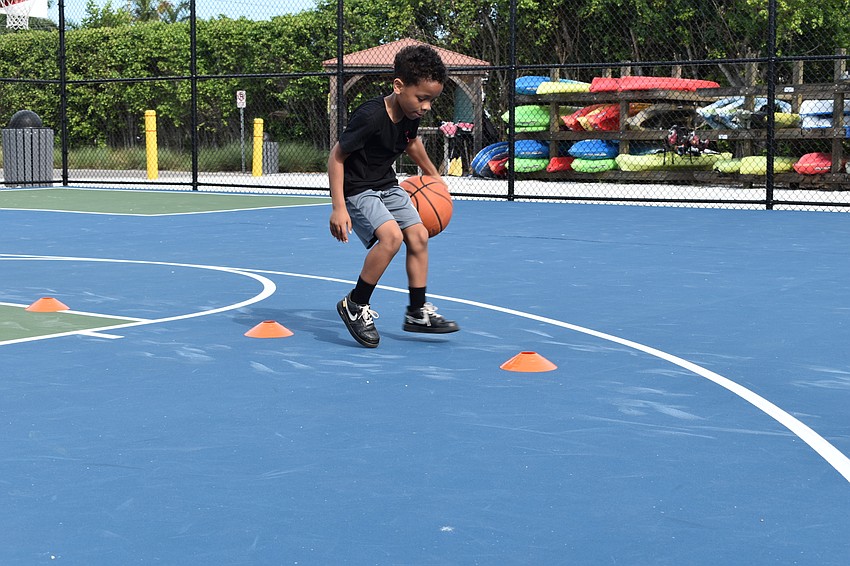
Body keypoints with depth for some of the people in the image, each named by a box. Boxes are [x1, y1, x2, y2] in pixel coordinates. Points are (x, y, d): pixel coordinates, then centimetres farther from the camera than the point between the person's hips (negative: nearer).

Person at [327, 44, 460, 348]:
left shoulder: (411, 114, -6)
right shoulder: (370, 116, -30)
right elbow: (336, 156, -23)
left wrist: (433, 174, 29)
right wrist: (338, 208, -26)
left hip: (387, 186, 8)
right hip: (358, 189, -8)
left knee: (418, 236, 2)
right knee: (392, 235, -26)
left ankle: (418, 312, 15)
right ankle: (354, 306, -10)